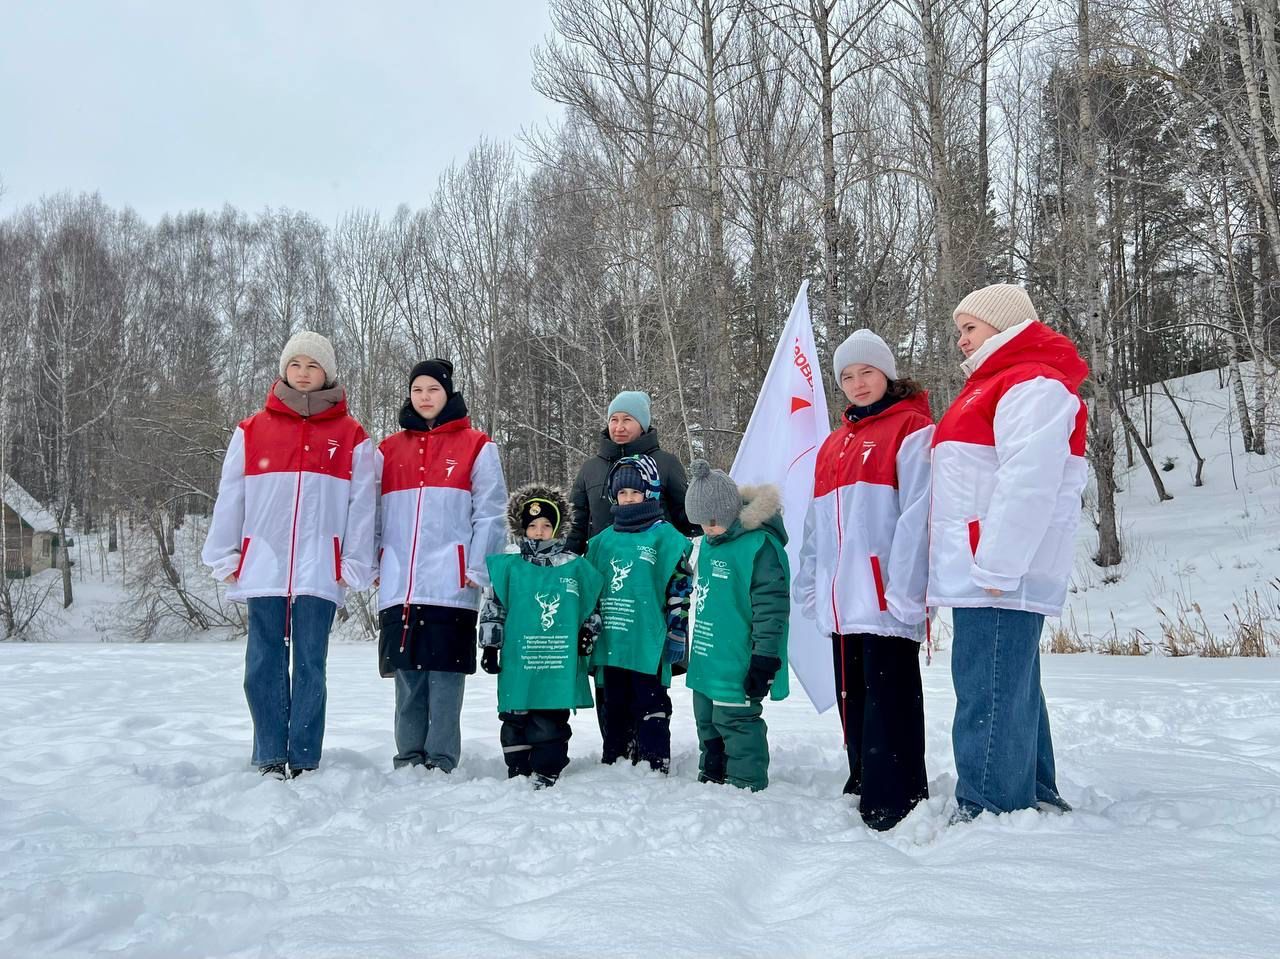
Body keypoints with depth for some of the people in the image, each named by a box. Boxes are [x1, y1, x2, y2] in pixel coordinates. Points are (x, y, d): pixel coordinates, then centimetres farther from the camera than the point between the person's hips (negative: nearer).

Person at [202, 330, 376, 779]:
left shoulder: (351, 436, 7)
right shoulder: (252, 430, 10)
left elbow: (362, 506, 4)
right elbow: (230, 497, 9)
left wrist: (355, 564, -2)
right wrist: (224, 557, 5)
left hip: (320, 572, -1)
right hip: (263, 569, 2)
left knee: (309, 666, 2)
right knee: (264, 666, 3)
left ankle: (304, 760, 9)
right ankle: (270, 758, 12)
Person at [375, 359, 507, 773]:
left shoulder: (476, 447, 6)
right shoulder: (389, 450, 17)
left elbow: (490, 512, 0)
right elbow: (373, 514, 16)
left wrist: (477, 568, -8)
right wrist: (371, 565, 6)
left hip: (450, 583, -3)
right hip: (399, 585, 4)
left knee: (444, 674, -3)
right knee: (407, 675, 6)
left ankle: (440, 761, 5)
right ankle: (408, 760, 15)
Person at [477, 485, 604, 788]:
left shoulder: (575, 567, 4)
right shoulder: (507, 565, 1)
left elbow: (591, 604, 14)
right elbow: (492, 607, 4)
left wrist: (588, 631, 3)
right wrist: (490, 646, 3)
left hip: (560, 663, 0)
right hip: (518, 661, 0)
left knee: (551, 719, 4)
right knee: (516, 718, 9)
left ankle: (547, 771, 14)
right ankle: (517, 771, 21)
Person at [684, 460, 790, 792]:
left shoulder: (761, 544, -18)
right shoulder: (710, 542, 10)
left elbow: (771, 607, -20)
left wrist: (765, 660, -20)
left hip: (737, 665, -9)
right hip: (707, 663, 9)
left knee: (736, 722, -3)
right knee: (708, 724, 19)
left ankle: (747, 787, 9)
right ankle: (710, 779, 33)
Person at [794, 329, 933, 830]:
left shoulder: (911, 430, -3)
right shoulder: (833, 445, 21)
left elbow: (916, 516, -14)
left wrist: (904, 591, -20)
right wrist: (809, 586, 16)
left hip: (886, 600, -8)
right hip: (843, 603, 8)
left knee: (888, 705, -5)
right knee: (853, 704, 14)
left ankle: (892, 808, 0)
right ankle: (864, 790, 25)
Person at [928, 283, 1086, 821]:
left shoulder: (1032, 384, -8)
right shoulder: (995, 385, 26)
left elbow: (1029, 484, -20)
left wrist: (997, 567, -23)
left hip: (1001, 577, -11)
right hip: (980, 574, 11)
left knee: (989, 695, -10)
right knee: (1013, 690, 16)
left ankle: (987, 816, -6)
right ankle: (1036, 801, 25)